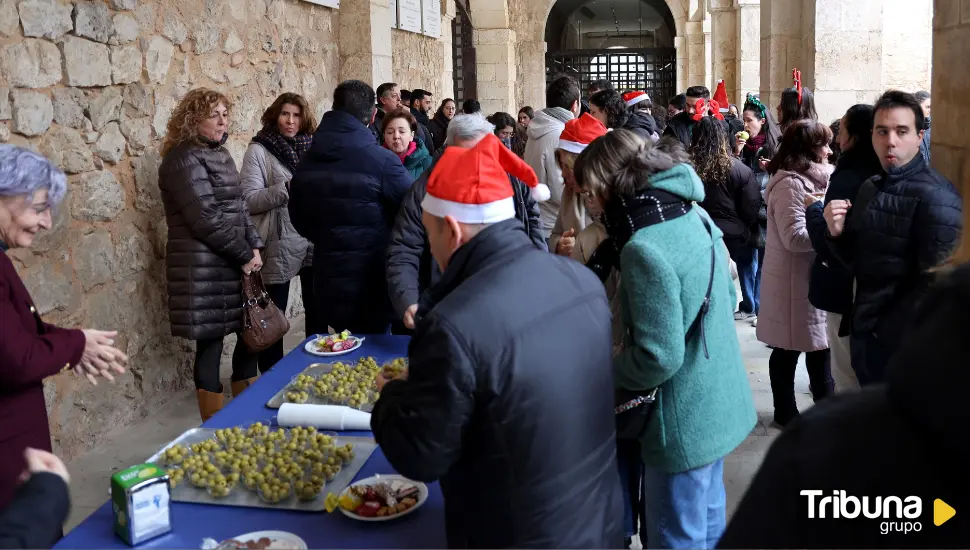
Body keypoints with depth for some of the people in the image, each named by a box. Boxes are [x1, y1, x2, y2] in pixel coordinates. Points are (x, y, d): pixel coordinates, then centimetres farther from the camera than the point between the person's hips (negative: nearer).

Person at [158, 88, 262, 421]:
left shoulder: (220, 154, 15)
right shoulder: (184, 159, -12)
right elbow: (206, 219, -19)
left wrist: (254, 247, 2)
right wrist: (244, 254, -12)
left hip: (236, 263, 9)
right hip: (206, 269, -9)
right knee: (211, 343, -2)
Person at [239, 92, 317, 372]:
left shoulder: (311, 147, 9)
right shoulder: (259, 150, -5)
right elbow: (249, 200, -12)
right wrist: (287, 188, -21)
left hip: (315, 241, 4)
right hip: (280, 245, -4)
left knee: (317, 309, 13)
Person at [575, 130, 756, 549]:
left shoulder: (645, 248, -26)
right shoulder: (695, 216, 1)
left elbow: (658, 357, -27)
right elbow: (727, 297, 13)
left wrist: (602, 377, -10)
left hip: (684, 422, -9)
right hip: (719, 405, 9)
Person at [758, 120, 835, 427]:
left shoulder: (809, 178, 12)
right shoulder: (790, 184, -19)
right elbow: (795, 237, -24)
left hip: (813, 275, 9)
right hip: (794, 281, -9)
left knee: (818, 342, 16)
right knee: (788, 349, 4)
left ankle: (825, 403, 28)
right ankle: (785, 413, 17)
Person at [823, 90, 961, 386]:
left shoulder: (935, 197, -17)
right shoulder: (870, 189, 8)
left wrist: (886, 332, -17)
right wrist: (837, 234, -7)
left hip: (903, 343, -7)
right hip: (864, 333, 7)